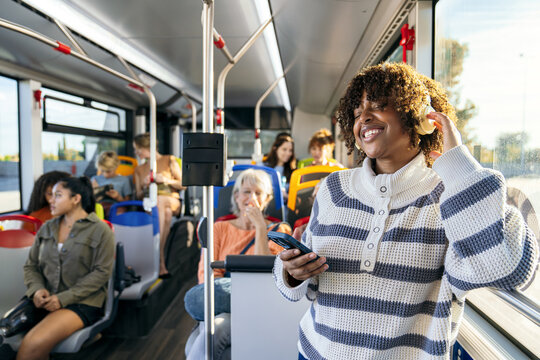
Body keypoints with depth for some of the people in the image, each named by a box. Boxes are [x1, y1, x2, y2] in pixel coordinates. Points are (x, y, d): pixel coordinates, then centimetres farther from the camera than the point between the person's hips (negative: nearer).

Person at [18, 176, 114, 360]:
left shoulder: (100, 230, -4)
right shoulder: (46, 228, 14)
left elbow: (102, 272, -9)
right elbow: (31, 265, 15)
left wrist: (63, 298, -15)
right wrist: (37, 289, -6)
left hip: (82, 302, -5)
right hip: (45, 300, 6)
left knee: (34, 344, -27)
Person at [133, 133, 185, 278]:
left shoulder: (169, 160, 15)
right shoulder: (139, 170, 27)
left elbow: (183, 185, 9)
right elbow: (138, 196, 21)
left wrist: (166, 180, -7)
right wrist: (145, 187, 1)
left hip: (172, 201, -2)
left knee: (160, 201, -40)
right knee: (164, 211, -36)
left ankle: (158, 261, -48)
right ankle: (161, 262, -49)